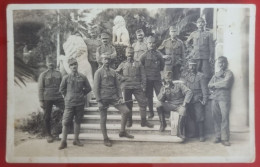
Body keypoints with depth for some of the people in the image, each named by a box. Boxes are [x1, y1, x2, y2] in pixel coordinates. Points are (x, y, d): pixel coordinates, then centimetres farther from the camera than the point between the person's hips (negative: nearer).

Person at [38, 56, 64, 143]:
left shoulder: (58, 73, 10)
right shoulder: (43, 75, 3)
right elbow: (40, 88, 1)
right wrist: (41, 101, -4)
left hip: (58, 97, 2)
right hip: (47, 99, -1)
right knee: (47, 117, 5)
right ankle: (49, 135, 19)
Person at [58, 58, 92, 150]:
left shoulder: (83, 77, 0)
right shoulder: (66, 78, -2)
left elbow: (88, 88, 11)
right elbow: (62, 89, 9)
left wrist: (81, 94, 8)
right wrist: (67, 96, 7)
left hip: (80, 103, 2)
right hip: (69, 104, -1)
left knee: (77, 121, 10)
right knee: (65, 122, -3)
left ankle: (76, 140, 22)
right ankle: (63, 141, 5)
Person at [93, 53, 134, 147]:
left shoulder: (113, 72, 11)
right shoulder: (99, 72, -4)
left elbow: (117, 86, 13)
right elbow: (96, 88, -7)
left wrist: (120, 97, 1)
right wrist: (98, 101, -13)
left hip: (114, 97, 5)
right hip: (104, 98, -5)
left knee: (126, 111, -3)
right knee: (103, 119, 3)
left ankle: (122, 132, 11)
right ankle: (105, 139, 18)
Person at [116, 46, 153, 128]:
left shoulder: (138, 64, 12)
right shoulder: (123, 64, 13)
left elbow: (143, 75, 7)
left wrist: (143, 86, -2)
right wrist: (121, 78, 4)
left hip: (137, 86, 0)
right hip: (126, 87, 0)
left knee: (143, 102, -5)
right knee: (128, 104, 5)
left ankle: (144, 121, 3)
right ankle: (129, 121, 18)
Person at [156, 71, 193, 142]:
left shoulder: (178, 84, -2)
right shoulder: (163, 87, 6)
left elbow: (189, 92, -8)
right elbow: (160, 99, -6)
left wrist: (185, 102, -17)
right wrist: (165, 90, -20)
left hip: (179, 105, -3)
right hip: (170, 105, 3)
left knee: (182, 112, -37)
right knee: (158, 104, -23)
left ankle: (180, 133, -24)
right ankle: (163, 124, -8)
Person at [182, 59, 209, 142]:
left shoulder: (201, 76, -2)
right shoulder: (186, 76, 12)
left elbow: (204, 89, -5)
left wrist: (204, 100, -11)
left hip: (198, 101, -4)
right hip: (188, 101, 4)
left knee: (199, 119, -3)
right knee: (190, 118, 7)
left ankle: (201, 135, 5)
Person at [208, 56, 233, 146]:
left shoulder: (229, 73, 6)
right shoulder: (216, 74, 23)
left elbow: (226, 83, -11)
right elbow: (209, 85, 12)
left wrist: (214, 84, 1)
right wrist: (220, 83, -4)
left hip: (224, 98, -5)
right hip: (214, 98, 5)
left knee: (224, 118, -10)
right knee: (216, 118, 2)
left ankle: (225, 138, -8)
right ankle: (218, 136, 9)